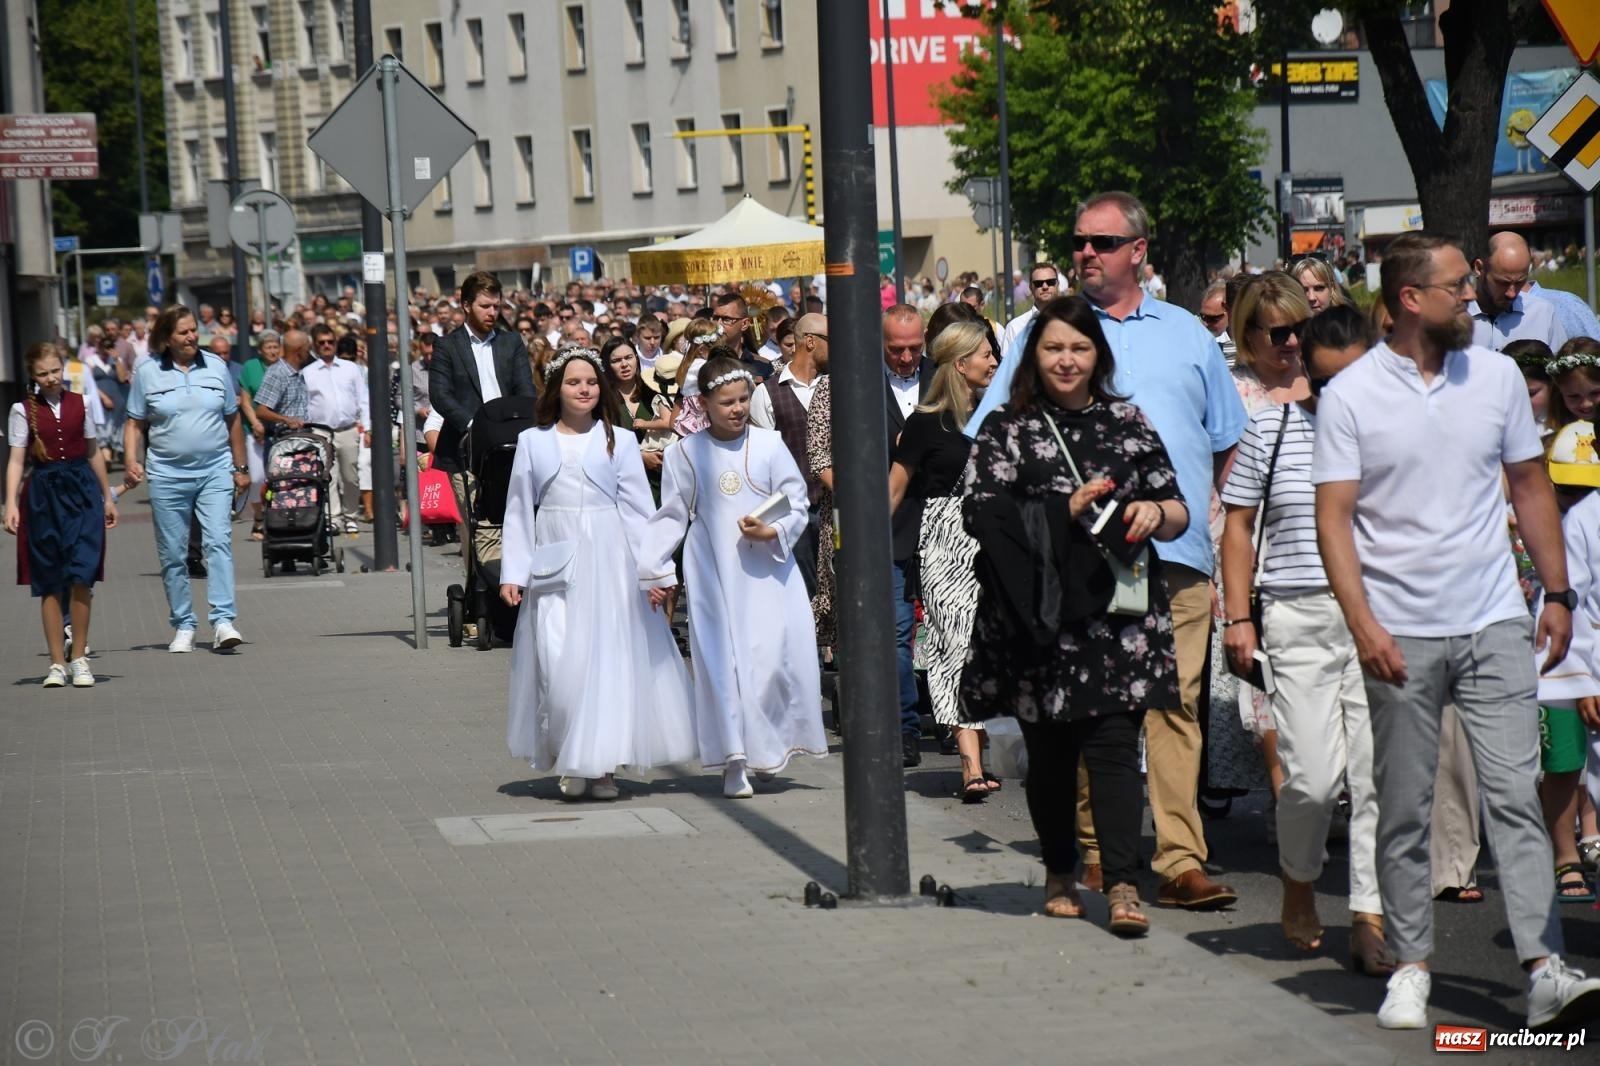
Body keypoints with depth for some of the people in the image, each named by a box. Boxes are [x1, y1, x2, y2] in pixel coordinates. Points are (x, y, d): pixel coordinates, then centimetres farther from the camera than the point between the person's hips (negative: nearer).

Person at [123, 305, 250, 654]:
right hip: (167, 475, 0)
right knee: (173, 555, 4)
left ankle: (223, 621, -19)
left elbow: (232, 420, 14)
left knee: (219, 542, -14)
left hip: (215, 471, 0)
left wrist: (241, 467, 14)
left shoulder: (215, 367, 6)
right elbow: (134, 424, 5)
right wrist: (132, 461, -11)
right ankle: (183, 626, 14)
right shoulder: (148, 373, 1)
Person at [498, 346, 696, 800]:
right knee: (557, 659, -6)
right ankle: (569, 761, 7)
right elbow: (519, 511, 9)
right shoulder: (532, 442, 7)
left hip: (608, 561, 0)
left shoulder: (619, 441, 4)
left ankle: (602, 763, 7)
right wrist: (512, 573, 2)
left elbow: (638, 508, 3)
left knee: (609, 657, -1)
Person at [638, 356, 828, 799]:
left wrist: (773, 532, -15)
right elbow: (671, 516, 9)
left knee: (775, 655, -7)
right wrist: (653, 571, 6)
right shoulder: (684, 454, 3)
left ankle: (767, 747, 12)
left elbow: (796, 503, 4)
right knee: (722, 662, -4)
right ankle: (734, 762, 1)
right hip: (713, 575, 0)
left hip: (767, 569, 0)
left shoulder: (768, 444, 2)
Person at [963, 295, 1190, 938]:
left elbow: (1177, 513, 15)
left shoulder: (1128, 423, 12)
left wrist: (1155, 512, -9)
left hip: (1116, 614, 0)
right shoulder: (1007, 430, 6)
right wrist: (1064, 511, -14)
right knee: (1048, 751, 8)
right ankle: (1059, 872, 25)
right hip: (1040, 618, 0)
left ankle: (1122, 886, -14)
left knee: (1113, 744, -10)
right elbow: (979, 514, -7)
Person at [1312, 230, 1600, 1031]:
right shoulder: (1349, 396, -3)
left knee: (1514, 796, -5)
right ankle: (1410, 966, 15)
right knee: (1404, 810, 5)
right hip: (1400, 633, -2)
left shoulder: (1498, 377, 7)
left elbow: (1530, 489, 14)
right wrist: (1363, 624, -15)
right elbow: (1334, 518, -5)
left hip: (1495, 624, 2)